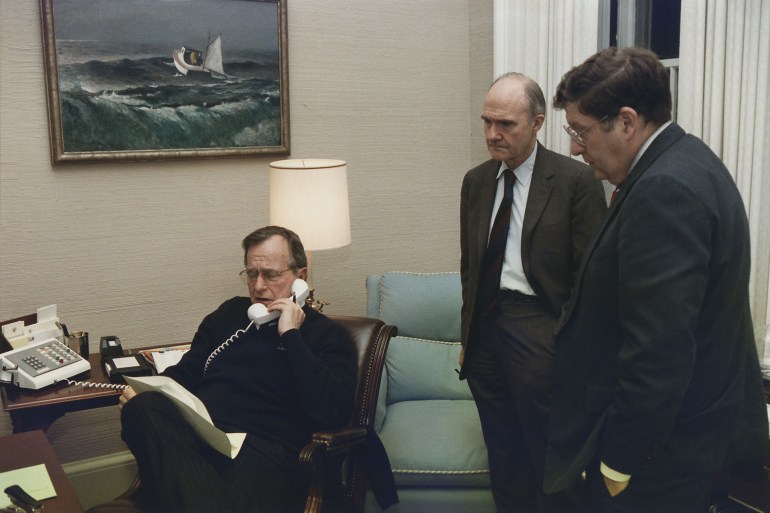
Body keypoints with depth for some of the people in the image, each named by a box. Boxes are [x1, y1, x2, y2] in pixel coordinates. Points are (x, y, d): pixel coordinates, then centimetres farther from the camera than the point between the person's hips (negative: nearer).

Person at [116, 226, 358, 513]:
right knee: (144, 406, -31)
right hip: (195, 432, 7)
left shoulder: (327, 335, 10)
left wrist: (291, 336, -5)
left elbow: (333, 412, -7)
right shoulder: (231, 312, 27)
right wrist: (143, 396, 9)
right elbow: (185, 373, 31)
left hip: (264, 448, -6)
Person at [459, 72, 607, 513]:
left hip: (539, 333, -5)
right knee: (504, 459, 15)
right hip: (486, 326, 6)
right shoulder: (476, 182, 10)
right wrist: (468, 336, 15)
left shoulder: (576, 180, -8)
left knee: (549, 458, 4)